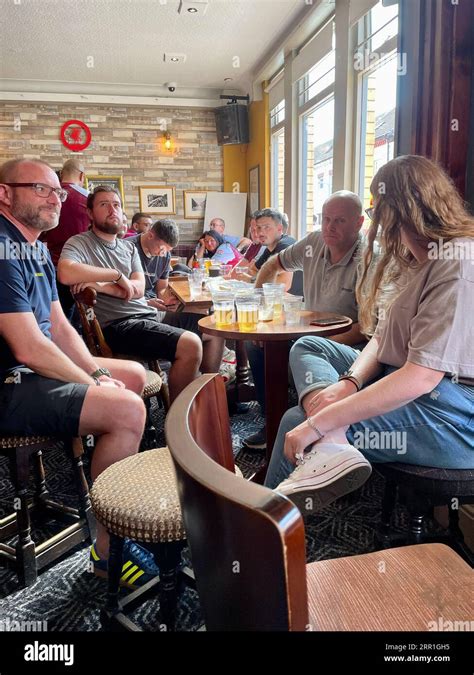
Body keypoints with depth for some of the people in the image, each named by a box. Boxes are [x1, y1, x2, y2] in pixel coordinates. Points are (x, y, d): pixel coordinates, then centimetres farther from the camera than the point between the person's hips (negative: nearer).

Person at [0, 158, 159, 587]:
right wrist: (94, 386, -14)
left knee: (134, 374, 17)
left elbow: (59, 327, 13)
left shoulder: (36, 249, 13)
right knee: (126, 408, -26)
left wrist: (98, 373, 0)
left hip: (36, 371, 11)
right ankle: (109, 549, -8)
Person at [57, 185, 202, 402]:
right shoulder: (80, 243, 1)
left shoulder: (129, 247, 20)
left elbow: (138, 289, 4)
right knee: (190, 345, -24)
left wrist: (99, 285, -13)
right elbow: (65, 272, -23)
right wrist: (117, 275, -14)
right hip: (118, 325, -7)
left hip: (150, 316, 8)